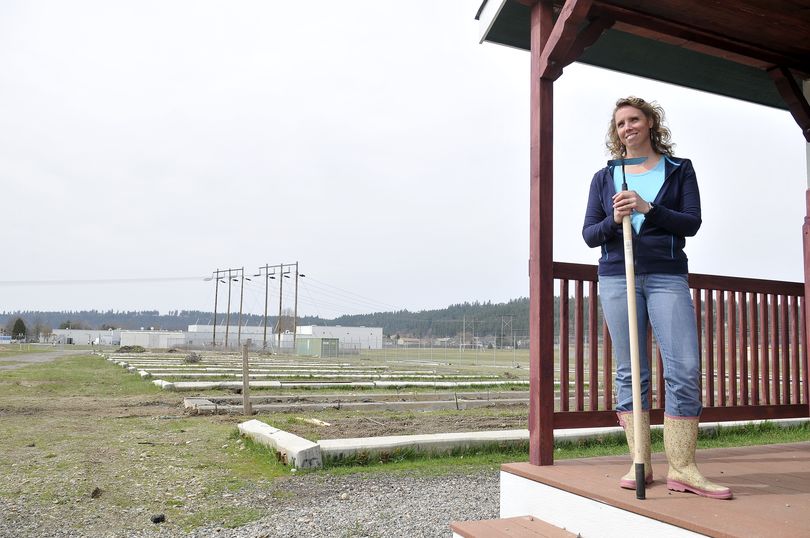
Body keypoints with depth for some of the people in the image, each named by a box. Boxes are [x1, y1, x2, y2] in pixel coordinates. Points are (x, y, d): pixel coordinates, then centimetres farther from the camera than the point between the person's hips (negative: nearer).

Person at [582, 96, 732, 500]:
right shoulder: (604, 178, 14)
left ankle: (682, 469, -3)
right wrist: (613, 220, -11)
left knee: (685, 367, -10)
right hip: (617, 278, 1)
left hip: (667, 276, -1)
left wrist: (648, 209, -14)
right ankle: (640, 463, 8)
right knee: (629, 372, 1)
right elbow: (589, 235, 10)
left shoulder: (679, 170, 11)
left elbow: (692, 223, 1)